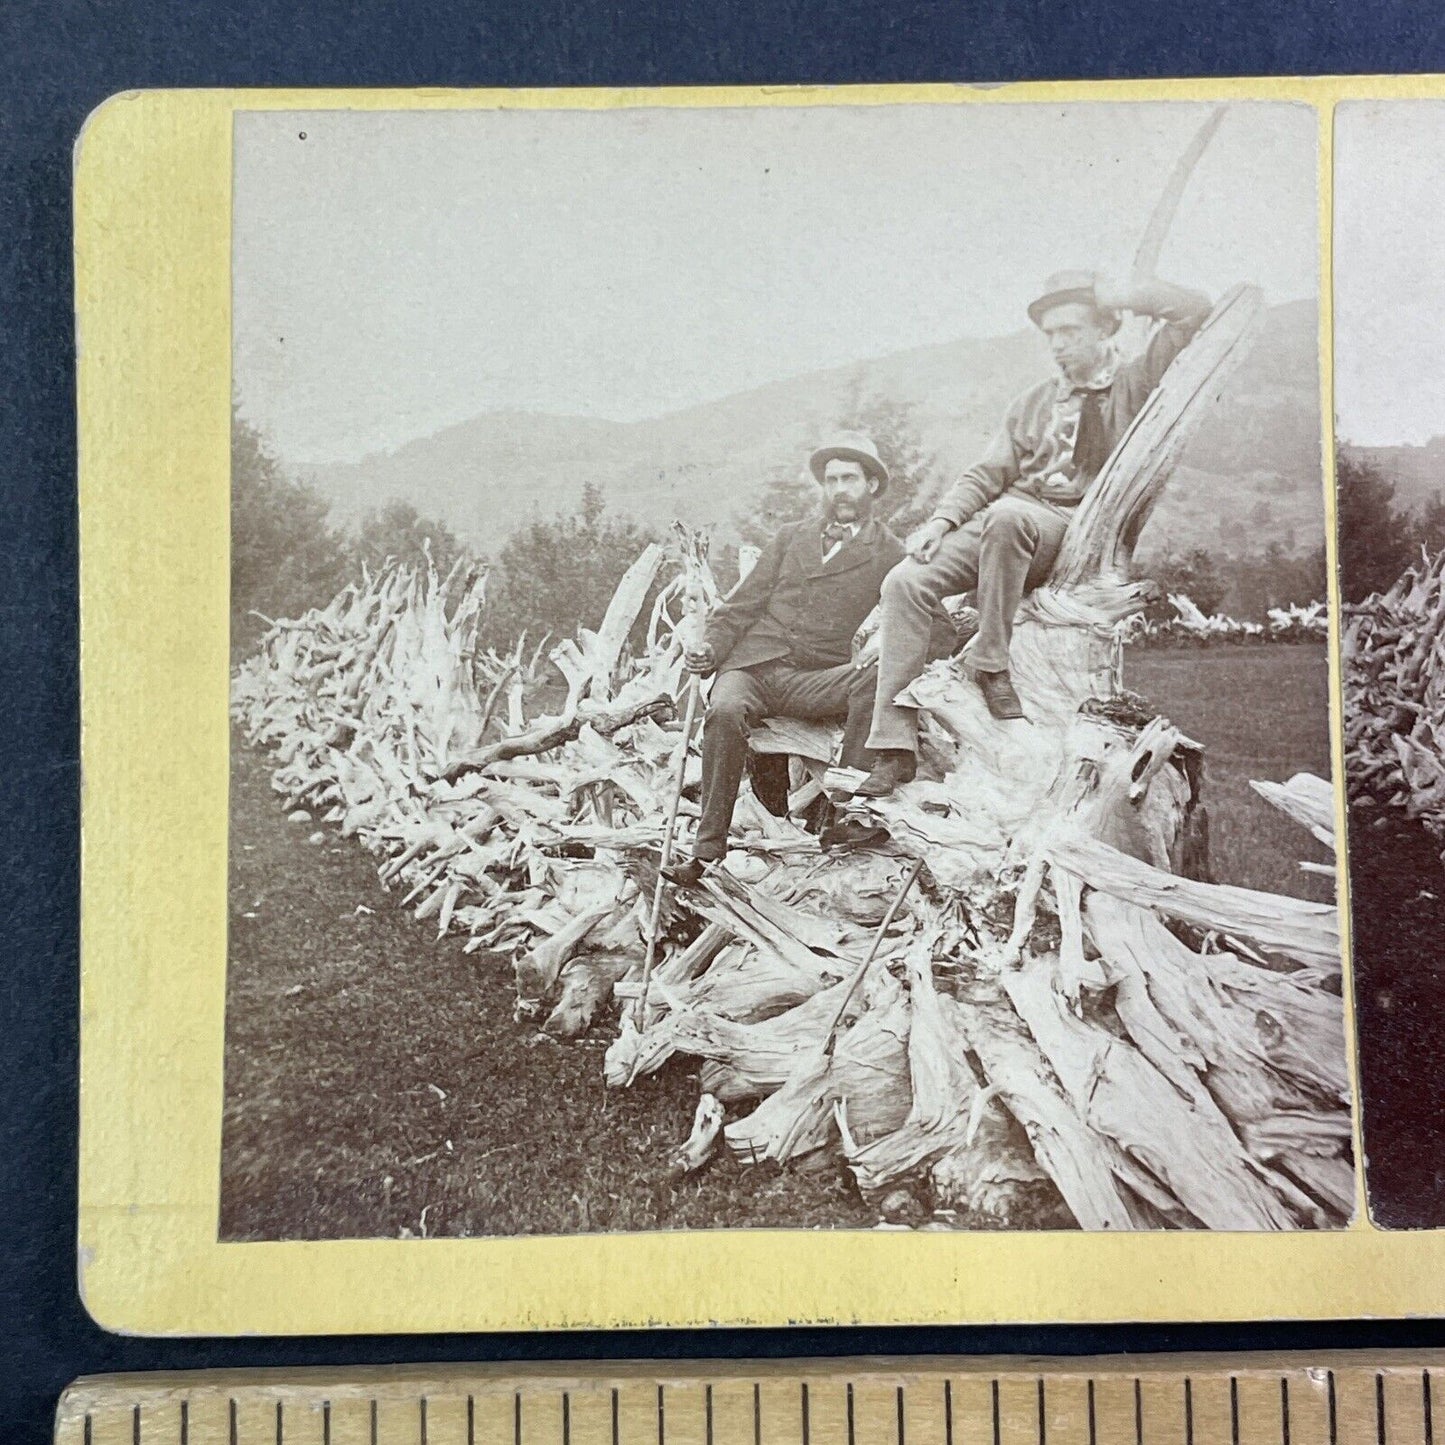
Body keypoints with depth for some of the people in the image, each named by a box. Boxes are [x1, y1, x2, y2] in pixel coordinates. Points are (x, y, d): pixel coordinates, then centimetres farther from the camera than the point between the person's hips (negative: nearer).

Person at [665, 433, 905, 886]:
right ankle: (706, 852, -26)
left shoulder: (889, 554, 13)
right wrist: (711, 647, 1)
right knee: (724, 713, -31)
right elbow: (743, 603, 18)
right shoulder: (791, 536, 22)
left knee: (875, 679, -33)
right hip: (752, 665, 2)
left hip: (816, 679, -2)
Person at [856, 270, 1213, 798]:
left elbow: (1194, 310, 2)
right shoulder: (1035, 402, 26)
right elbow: (988, 473, 17)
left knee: (1004, 516, -39)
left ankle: (991, 661, -25)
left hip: (1081, 531, -5)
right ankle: (895, 745, -22)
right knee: (907, 582, -19)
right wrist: (942, 520, 1)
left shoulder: (1135, 383, 13)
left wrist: (1117, 295, 3)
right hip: (1004, 521, 5)